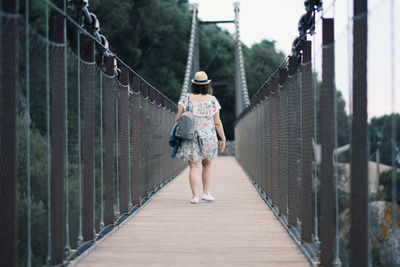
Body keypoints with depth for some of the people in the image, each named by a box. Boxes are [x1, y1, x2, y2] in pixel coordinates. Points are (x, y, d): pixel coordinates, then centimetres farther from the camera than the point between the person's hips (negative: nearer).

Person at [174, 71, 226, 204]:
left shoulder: (186, 98, -1)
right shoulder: (212, 99, -2)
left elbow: (178, 116, -5)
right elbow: (217, 122, -1)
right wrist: (223, 139, 5)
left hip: (190, 138, 0)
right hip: (209, 137, 0)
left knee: (194, 166, 0)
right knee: (207, 164, 19)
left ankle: (195, 196, -10)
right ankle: (206, 193, 21)